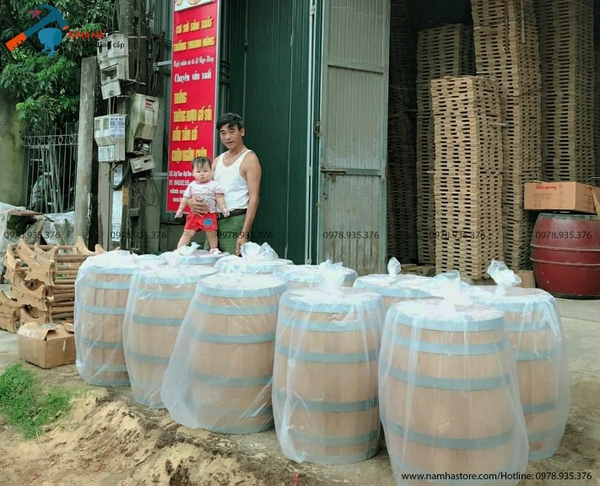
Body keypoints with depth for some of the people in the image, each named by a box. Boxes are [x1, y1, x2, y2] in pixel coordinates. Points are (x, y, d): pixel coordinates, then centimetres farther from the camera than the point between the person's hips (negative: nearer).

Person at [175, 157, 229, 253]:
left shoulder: (214, 185, -4)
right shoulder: (192, 185, 4)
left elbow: (219, 198, -3)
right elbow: (185, 198, 11)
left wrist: (224, 208, -11)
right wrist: (180, 209, 10)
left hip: (209, 215, -2)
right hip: (194, 214, 2)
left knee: (212, 233, 6)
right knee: (187, 232, 4)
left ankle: (214, 249, 23)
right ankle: (179, 249, 8)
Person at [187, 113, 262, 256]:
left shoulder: (249, 159, -4)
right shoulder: (218, 160, 17)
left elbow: (254, 198, -12)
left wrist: (244, 234, -19)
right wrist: (191, 201, -7)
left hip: (235, 221, -7)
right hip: (214, 221, 7)